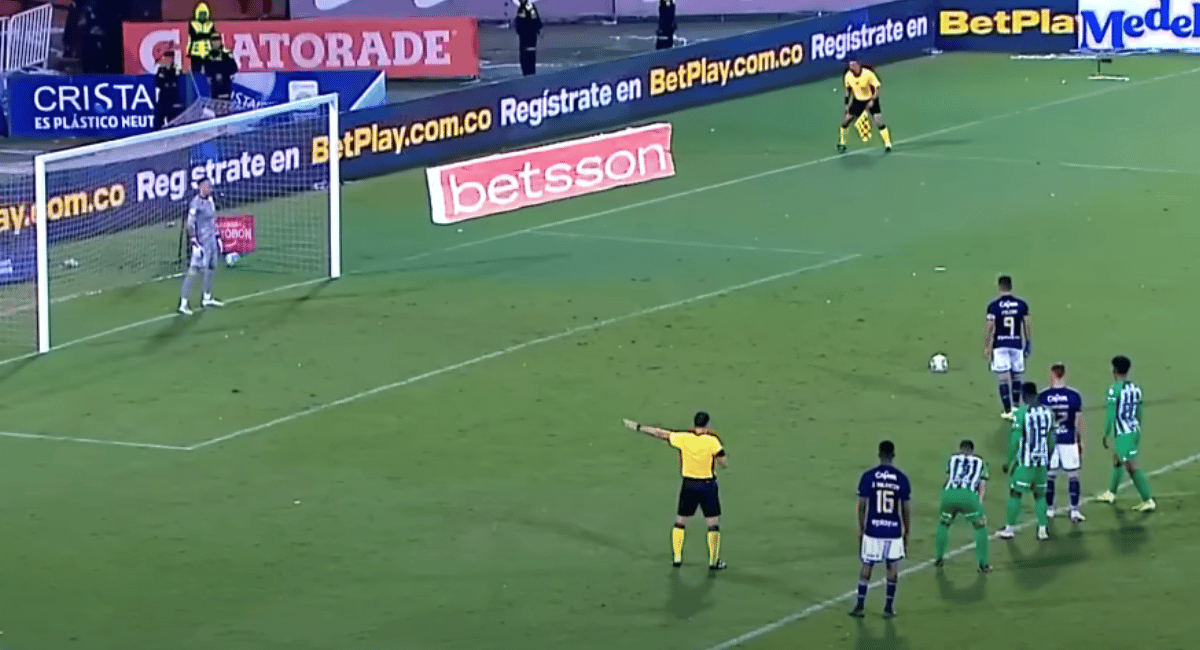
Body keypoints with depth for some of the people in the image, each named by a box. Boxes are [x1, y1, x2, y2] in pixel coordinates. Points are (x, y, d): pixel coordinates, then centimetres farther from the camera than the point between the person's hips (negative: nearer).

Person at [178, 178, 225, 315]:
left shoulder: (210, 200, 10)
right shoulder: (196, 203, -17)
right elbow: (190, 225, -18)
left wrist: (217, 237, 21)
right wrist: (194, 244, -22)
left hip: (211, 239, 9)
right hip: (201, 241, -9)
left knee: (211, 267, 17)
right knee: (193, 270, -11)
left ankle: (207, 298, 33)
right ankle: (183, 304, -11)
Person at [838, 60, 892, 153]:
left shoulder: (868, 74, -23)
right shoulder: (848, 76, -9)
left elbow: (877, 88, -15)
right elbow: (848, 90, 8)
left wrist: (873, 101, -25)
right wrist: (847, 103, 5)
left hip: (871, 100, -4)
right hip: (857, 100, 4)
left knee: (878, 121, -15)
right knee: (845, 120, 1)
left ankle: (888, 144, -4)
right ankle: (841, 143, 19)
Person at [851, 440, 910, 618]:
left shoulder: (868, 476, -6)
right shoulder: (901, 479, -4)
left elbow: (862, 505, -4)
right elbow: (906, 509, 1)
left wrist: (861, 529, 7)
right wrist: (906, 533, 11)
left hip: (872, 529, 0)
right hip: (894, 529, 0)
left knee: (866, 565, 10)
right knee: (893, 566, 12)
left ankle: (860, 606, 12)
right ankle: (889, 607, 13)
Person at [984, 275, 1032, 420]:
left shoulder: (993, 306, -7)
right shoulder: (1021, 305, 0)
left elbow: (989, 327, -6)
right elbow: (1026, 325, 5)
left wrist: (986, 347, 2)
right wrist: (1029, 343, 16)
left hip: (999, 345, -3)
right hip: (1017, 344, 3)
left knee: (1003, 378, -1)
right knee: (1016, 376, 16)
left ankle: (1008, 410, -3)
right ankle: (1016, 406, 25)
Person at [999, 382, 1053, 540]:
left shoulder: (1021, 413, -13)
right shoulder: (1048, 412, 3)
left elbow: (1014, 440, -12)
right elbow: (1051, 439, 10)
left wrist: (1008, 461, -3)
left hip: (1024, 462, -5)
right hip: (1042, 462, 5)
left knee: (1015, 493, 7)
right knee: (1040, 494, 15)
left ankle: (1010, 528, 14)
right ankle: (1042, 529, 12)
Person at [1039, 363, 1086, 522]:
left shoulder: (1043, 397, -6)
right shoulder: (1074, 396, -6)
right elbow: (1078, 421, 1)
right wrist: (1081, 441, 12)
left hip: (1049, 441, 0)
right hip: (1069, 440, 0)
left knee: (1049, 475, 12)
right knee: (1073, 475, 7)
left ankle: (1049, 510, 18)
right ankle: (1074, 510, 5)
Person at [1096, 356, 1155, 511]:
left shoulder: (1114, 389, -14)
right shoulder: (1136, 388, 8)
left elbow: (1110, 415, -15)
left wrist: (1105, 435, -5)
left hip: (1123, 434, -9)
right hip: (1135, 431, 9)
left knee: (1132, 468, -8)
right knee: (1117, 460, 26)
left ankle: (1148, 501, -12)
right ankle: (1111, 494, 41)